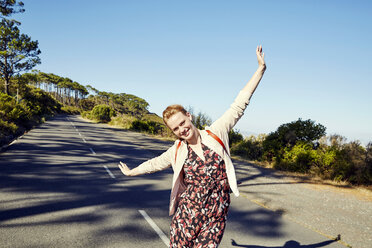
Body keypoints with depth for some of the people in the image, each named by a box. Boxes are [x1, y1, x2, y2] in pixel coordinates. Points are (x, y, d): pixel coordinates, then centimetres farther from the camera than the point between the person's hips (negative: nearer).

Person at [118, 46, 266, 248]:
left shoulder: (216, 133, -2)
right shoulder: (177, 151, 5)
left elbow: (239, 104, -1)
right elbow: (155, 163, 23)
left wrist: (261, 68, -1)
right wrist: (130, 172, 38)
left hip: (215, 217, -1)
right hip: (187, 215, 2)